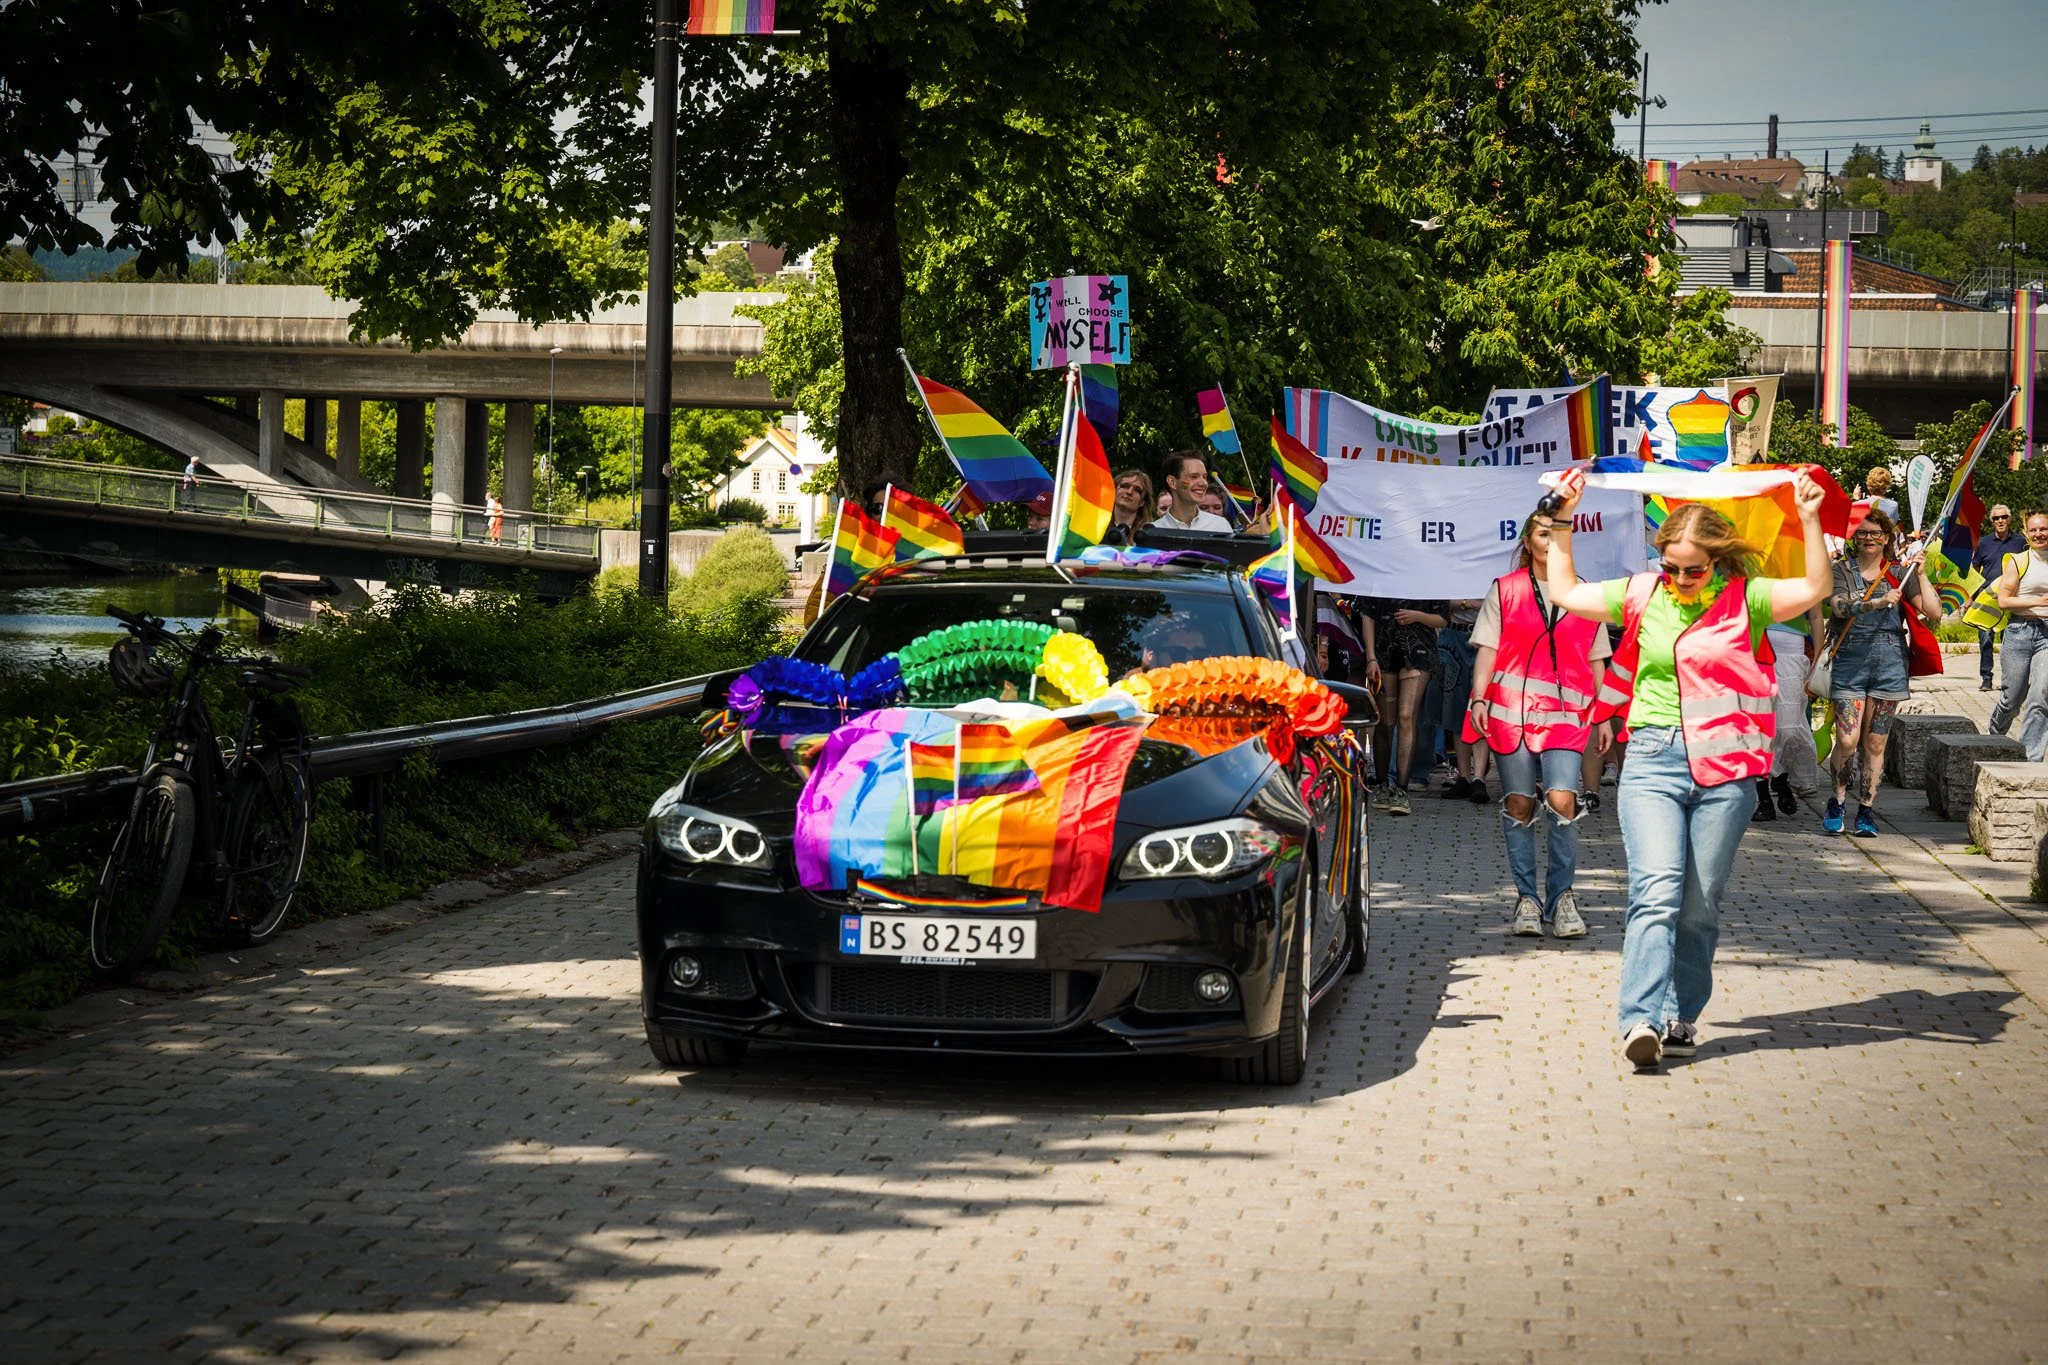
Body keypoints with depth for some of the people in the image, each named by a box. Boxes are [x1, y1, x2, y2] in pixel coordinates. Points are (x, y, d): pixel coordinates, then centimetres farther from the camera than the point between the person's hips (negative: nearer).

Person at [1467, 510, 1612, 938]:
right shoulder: (1505, 590, 9)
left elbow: (1596, 661, 17)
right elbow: (1488, 649, 5)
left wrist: (1603, 715, 13)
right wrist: (1479, 698, -7)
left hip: (1566, 713, 0)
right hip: (1511, 708, 0)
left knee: (1561, 799, -15)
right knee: (1518, 803, 1)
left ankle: (1561, 897, -2)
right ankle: (1526, 898, 11)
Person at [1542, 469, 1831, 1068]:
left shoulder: (1746, 599, 4)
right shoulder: (1641, 596, 10)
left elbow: (1816, 589, -8)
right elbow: (1565, 591, 20)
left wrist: (1810, 521, -17)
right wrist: (1563, 520, 15)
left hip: (1724, 766, 0)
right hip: (1653, 759, 0)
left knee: (1701, 904, 4)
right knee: (1657, 890, -15)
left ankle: (1680, 1016, 15)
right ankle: (1643, 1020, -24)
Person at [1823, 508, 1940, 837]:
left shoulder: (1900, 574, 9)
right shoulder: (1841, 571, 4)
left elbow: (1935, 613, 1)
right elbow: (1840, 607, -16)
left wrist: (1921, 574, -5)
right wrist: (1878, 602, -29)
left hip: (1890, 664, 2)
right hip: (1850, 662, -2)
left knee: (1875, 742, 4)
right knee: (1847, 741, -9)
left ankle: (1867, 811, 13)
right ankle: (1838, 802, 12)